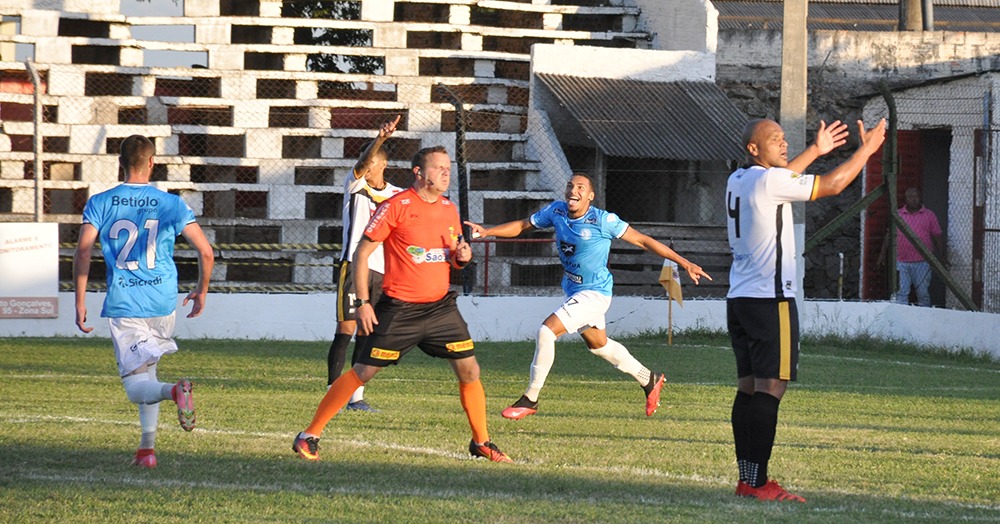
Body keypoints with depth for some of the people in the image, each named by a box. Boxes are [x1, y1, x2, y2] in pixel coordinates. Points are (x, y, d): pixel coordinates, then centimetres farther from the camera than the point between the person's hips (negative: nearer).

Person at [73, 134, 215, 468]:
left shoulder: (100, 203, 0)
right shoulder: (171, 205, 2)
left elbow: (83, 252, -10)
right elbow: (206, 252, -2)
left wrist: (80, 303, -3)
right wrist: (201, 291, 15)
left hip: (122, 305, -2)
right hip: (163, 304, 2)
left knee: (136, 385, -3)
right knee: (146, 371, 22)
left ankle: (174, 390, -35)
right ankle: (147, 448, 16)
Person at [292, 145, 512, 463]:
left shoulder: (449, 209, 9)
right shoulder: (396, 207, -10)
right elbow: (362, 253, -7)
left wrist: (463, 257, -3)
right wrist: (362, 302, -11)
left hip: (440, 306, 5)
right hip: (400, 309, -5)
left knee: (469, 371, 0)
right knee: (363, 372, -5)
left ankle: (481, 442, 16)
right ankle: (309, 436, 4)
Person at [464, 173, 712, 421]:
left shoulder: (603, 221, -21)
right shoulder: (556, 211, -5)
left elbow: (642, 240, -16)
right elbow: (522, 225, 5)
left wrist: (684, 263, -15)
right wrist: (487, 231, -10)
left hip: (594, 293, -8)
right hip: (572, 290, 8)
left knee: (547, 331, -20)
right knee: (598, 344, 24)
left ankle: (530, 399, -8)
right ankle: (649, 379, 45)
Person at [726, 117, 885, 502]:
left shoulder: (738, 181, 13)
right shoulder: (768, 181, -13)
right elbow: (832, 185, -10)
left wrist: (816, 150, 41)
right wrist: (867, 149, 2)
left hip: (739, 298, 9)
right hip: (770, 299, -9)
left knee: (748, 387, 9)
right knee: (770, 388, -10)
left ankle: (746, 479, 8)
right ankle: (757, 483, -14)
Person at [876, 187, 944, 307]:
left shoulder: (929, 215, 5)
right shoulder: (898, 215, 10)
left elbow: (938, 237, 6)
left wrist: (941, 257, 1)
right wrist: (883, 254, 12)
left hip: (922, 262, -2)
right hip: (902, 262, 2)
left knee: (923, 294, 2)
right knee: (901, 293, -2)